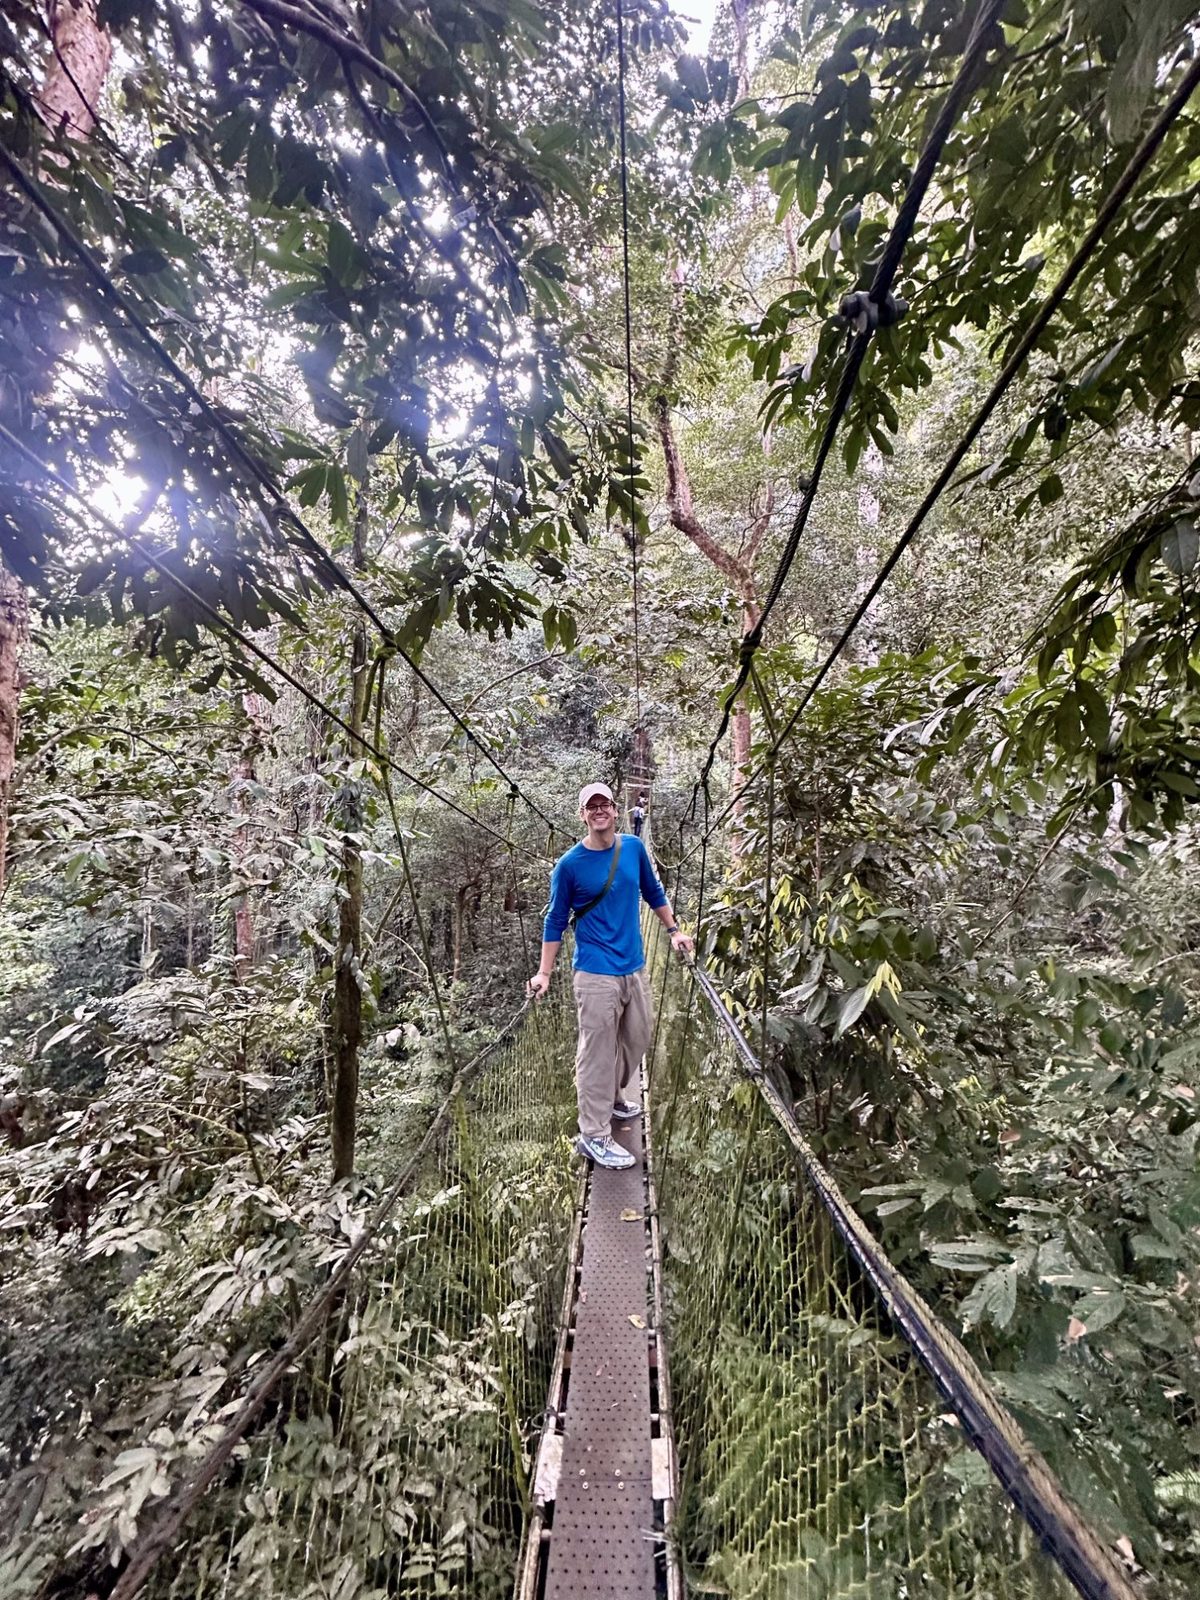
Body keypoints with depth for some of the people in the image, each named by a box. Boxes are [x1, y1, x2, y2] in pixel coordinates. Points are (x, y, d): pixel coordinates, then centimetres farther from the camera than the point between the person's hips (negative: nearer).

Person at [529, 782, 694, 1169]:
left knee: (637, 1039, 20)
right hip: (596, 974, -6)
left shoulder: (634, 847, 1)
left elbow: (654, 893, 16)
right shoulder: (569, 865, -12)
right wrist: (544, 973, -7)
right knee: (597, 1053, 1)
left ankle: (612, 1098, 43)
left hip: (635, 968, 6)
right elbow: (555, 921, -4)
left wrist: (674, 930, 13)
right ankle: (594, 1135, 14)